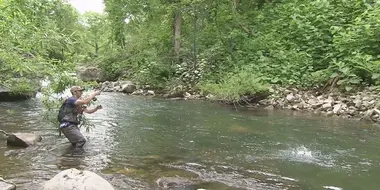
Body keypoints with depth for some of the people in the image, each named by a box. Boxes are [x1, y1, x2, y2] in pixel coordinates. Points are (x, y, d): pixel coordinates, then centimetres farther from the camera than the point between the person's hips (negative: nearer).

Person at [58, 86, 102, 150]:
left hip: (73, 125, 10)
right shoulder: (70, 100, -14)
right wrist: (94, 94, -18)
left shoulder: (79, 103, 16)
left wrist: (96, 108, -3)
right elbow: (85, 101, -29)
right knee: (81, 140, -17)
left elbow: (88, 111, 15)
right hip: (67, 126, -10)